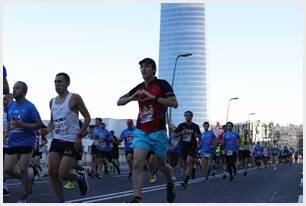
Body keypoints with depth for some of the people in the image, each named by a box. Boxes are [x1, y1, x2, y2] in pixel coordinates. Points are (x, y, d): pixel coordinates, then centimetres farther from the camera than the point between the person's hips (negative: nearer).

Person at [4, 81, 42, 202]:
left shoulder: (30, 107, -8)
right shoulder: (10, 106, 10)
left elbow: (39, 124, -11)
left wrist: (22, 125, -22)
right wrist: (9, 132, 8)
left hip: (26, 143, -6)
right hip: (12, 143, 6)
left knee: (22, 170, -6)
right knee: (8, 169, 1)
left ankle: (27, 197, 11)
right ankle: (27, 180, 28)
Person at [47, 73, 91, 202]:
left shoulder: (74, 98, -7)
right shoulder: (52, 102, 12)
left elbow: (87, 118, -7)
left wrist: (79, 136, -15)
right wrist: (49, 131, 4)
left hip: (71, 141, -6)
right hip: (56, 140, 6)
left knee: (63, 174, -11)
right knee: (52, 172, -2)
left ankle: (81, 178, 23)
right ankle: (61, 201, 12)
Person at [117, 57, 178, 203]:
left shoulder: (162, 84, -5)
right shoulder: (139, 88, 10)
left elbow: (174, 103, -15)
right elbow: (119, 102, 13)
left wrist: (153, 97, -21)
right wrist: (132, 97, -7)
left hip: (158, 132, -3)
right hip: (141, 132, 4)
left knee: (161, 165, 12)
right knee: (137, 164, -13)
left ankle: (170, 184, 43)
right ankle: (137, 198, -15)